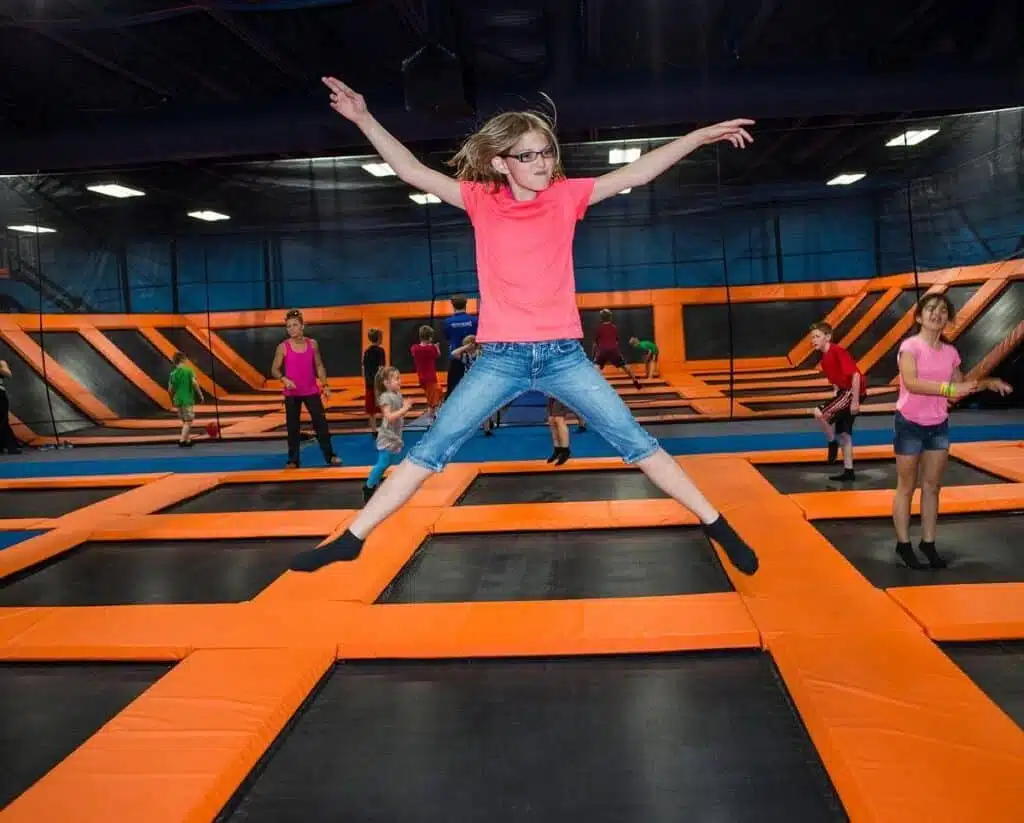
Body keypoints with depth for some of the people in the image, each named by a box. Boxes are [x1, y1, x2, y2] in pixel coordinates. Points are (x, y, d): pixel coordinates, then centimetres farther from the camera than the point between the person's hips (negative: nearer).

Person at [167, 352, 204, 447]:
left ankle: (188, 440, 19)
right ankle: (182, 440, -12)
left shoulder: (173, 373, 6)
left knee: (185, 421, 17)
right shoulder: (188, 370, -8)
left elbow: (170, 389, 8)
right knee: (188, 421, -2)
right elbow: (194, 383, -16)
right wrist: (200, 395, -7)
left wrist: (172, 400, 22)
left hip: (178, 400, 6)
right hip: (188, 400, -6)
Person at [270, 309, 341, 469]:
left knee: (321, 422, 2)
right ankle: (293, 460, 15)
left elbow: (319, 366, 8)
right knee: (293, 427, 6)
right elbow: (274, 369, -4)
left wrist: (325, 385, 1)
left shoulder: (312, 344, -1)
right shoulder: (283, 347, -8)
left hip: (311, 391, 1)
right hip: (292, 393, -1)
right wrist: (284, 379, -23)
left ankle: (330, 455, 11)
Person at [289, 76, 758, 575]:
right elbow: (413, 173, 0)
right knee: (429, 450, 1)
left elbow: (637, 173, 1)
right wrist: (364, 119, -7)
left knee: (636, 443, 2)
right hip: (500, 358, 0)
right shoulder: (481, 200, 3)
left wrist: (700, 136, -3)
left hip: (563, 354, 0)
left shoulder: (566, 196, 3)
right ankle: (351, 539, 9)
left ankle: (715, 525, 15)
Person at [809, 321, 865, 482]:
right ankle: (849, 472, 18)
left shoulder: (837, 351, -17)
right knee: (843, 433, 12)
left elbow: (855, 374, -22)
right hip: (844, 391, 10)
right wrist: (836, 400, 16)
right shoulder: (825, 358, 11)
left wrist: (855, 401, -23)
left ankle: (832, 443, 1)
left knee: (819, 413, -22)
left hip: (852, 391, -10)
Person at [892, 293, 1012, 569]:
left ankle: (928, 542, 21)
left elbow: (961, 385, 17)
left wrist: (988, 383, 2)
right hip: (910, 424, -6)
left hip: (938, 426, 6)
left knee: (932, 486, 11)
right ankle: (903, 544, 13)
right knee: (907, 487, 4)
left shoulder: (950, 352, 4)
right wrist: (948, 388, -39)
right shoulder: (910, 346, -15)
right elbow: (911, 382, -31)